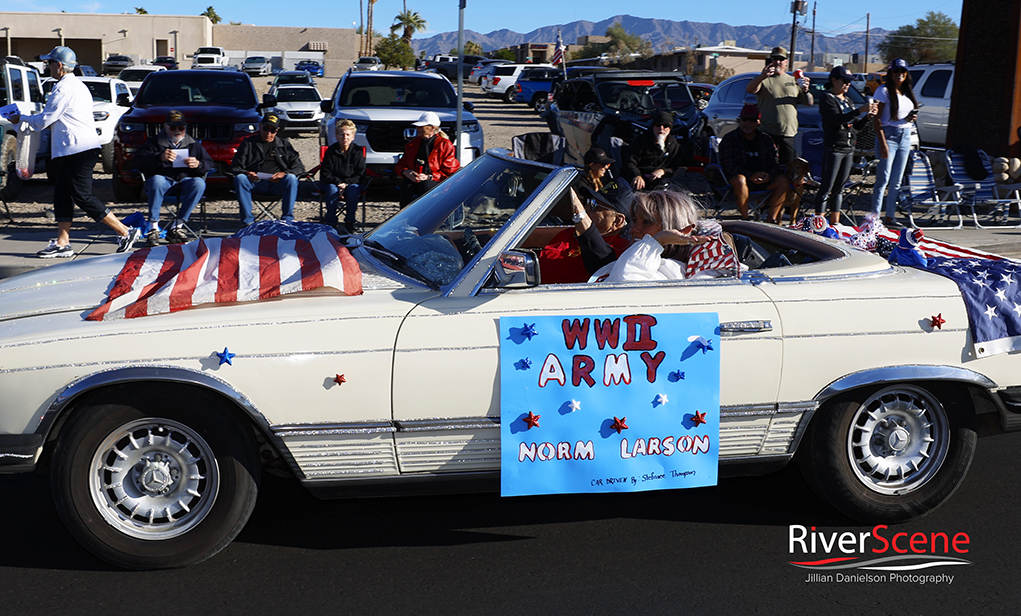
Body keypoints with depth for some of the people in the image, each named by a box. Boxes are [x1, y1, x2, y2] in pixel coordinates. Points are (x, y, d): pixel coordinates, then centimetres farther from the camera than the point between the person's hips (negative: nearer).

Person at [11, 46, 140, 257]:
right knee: (62, 196, 10)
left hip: (78, 150, -10)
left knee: (83, 197, -9)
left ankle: (126, 232, -8)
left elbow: (44, 120, -10)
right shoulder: (78, 85, 19)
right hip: (70, 151, 10)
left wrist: (20, 118, 7)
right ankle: (62, 243, 11)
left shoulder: (63, 88, -13)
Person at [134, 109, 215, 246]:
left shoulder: (193, 144, 20)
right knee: (157, 181, -37)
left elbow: (209, 164, 14)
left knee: (199, 183, -31)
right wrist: (160, 158, -21)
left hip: (185, 180, 2)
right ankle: (153, 227, -34)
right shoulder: (155, 141, 12)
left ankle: (177, 227, -29)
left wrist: (198, 164, -11)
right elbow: (139, 160, -3)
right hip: (164, 179, -2)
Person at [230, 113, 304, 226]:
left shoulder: (284, 144, 19)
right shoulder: (248, 143, 17)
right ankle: (248, 221, -30)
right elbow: (235, 166, 11)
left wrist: (284, 174, -12)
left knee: (291, 178, -32)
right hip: (255, 184, 0)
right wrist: (246, 173, -14)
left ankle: (288, 220, -29)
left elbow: (299, 166, 10)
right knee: (239, 178, -30)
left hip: (277, 185, 0)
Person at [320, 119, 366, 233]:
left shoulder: (357, 151, -2)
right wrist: (338, 182, -20)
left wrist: (346, 184, -19)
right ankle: (331, 222, -23)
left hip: (351, 183, 0)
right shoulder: (331, 151, -3)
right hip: (333, 182, 0)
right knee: (332, 189, -34)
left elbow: (360, 174, -5)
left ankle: (349, 221, -19)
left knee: (354, 189, -34)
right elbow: (325, 174, -3)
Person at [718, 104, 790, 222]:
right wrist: (750, 176, -23)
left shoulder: (765, 139, 14)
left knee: (783, 181, -19)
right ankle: (745, 219, -27)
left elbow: (774, 164, 11)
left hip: (763, 180, 5)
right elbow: (728, 167, -11)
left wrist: (769, 176, -14)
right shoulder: (730, 139, 0)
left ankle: (772, 219, -19)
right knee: (739, 180, -38)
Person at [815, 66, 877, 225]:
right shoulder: (827, 98, -4)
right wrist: (860, 111, -23)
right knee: (827, 188, -9)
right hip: (834, 148, -8)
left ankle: (834, 223, 15)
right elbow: (837, 119, -19)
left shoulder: (847, 100, 19)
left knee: (839, 188, 10)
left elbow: (856, 126, 17)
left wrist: (868, 116, -1)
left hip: (849, 149, 8)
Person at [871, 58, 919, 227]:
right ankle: (875, 216, -7)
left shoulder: (908, 92, 15)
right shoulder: (884, 91, -6)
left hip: (905, 137, 7)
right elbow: (877, 119, -11)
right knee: (883, 179, -9)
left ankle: (889, 217, 13)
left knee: (897, 181, 7)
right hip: (889, 135, -7)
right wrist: (883, 143, -20)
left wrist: (912, 117, 1)